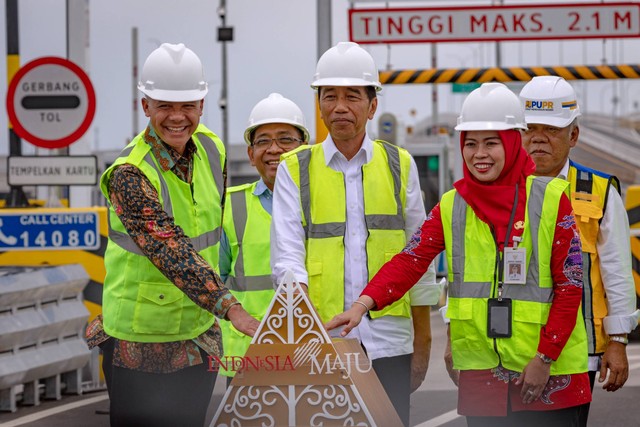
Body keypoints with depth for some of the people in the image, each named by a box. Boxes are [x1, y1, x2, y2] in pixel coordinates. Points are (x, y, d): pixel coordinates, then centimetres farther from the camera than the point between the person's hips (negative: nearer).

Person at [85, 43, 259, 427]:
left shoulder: (211, 150, 1)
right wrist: (231, 309, -39)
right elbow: (172, 252, -31)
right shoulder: (129, 175, -21)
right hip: (139, 338, -6)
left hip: (198, 333, 6)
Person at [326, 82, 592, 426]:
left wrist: (545, 358, -10)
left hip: (548, 373, -3)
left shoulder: (549, 199, -4)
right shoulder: (452, 206, 6)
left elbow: (570, 285, -5)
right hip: (481, 372, 3)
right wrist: (364, 303, -23)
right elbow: (409, 261, -5)